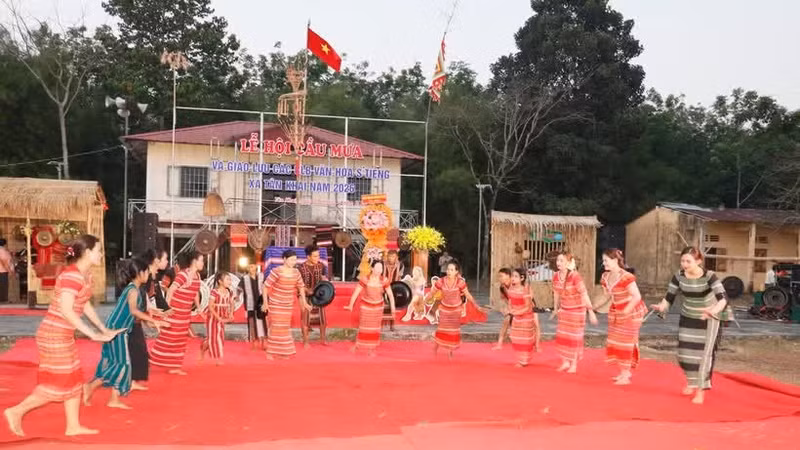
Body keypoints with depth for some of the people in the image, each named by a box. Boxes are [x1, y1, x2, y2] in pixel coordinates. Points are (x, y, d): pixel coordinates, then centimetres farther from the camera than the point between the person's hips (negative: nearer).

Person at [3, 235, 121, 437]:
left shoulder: (85, 275, 8)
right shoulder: (71, 275, -22)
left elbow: (86, 305, 17)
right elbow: (66, 310, -28)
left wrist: (104, 329, 17)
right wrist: (92, 334, -25)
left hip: (64, 335, 10)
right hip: (54, 334, -10)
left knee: (74, 380, 13)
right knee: (57, 384, -2)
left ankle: (73, 426, 22)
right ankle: (16, 411, 13)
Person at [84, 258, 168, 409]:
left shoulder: (132, 288, 14)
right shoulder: (133, 289, -15)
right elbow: (133, 310, -31)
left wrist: (149, 321, 21)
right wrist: (154, 321, -31)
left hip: (119, 330, 9)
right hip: (116, 330, -9)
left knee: (120, 364, 9)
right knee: (122, 364, -7)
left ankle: (114, 400, 12)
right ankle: (91, 387, -1)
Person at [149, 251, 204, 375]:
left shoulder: (197, 275, 7)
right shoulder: (183, 275, -20)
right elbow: (171, 290, -23)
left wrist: (199, 307, 17)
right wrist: (167, 306, -22)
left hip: (185, 313, 9)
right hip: (174, 311, -9)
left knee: (181, 339, 11)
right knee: (168, 337, -3)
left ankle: (174, 366, 19)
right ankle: (152, 358, 11)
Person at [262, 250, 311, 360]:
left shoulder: (296, 272, -2)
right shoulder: (277, 271, -19)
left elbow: (301, 287, 9)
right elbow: (266, 286, -14)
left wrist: (304, 302, 8)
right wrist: (265, 302, -13)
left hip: (288, 304, 5)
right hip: (275, 304, -5)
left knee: (285, 327, 11)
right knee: (275, 326, -5)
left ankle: (282, 352, 23)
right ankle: (270, 352, 6)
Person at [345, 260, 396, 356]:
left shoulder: (384, 281, -18)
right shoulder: (365, 279, -24)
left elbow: (390, 294, -12)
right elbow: (356, 293, -18)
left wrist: (392, 307, -20)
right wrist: (350, 306, -19)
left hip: (378, 307, 2)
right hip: (365, 306, -2)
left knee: (375, 328, 10)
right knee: (364, 327, 7)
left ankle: (371, 349, 25)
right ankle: (357, 344, 30)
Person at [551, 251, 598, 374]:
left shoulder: (575, 276, -25)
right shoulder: (556, 276, -7)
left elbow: (584, 295, -23)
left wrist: (591, 312, -24)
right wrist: (555, 309, 18)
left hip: (577, 310, -5)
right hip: (564, 309, 5)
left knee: (574, 337, 4)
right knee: (562, 336, 6)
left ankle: (574, 364, 18)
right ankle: (565, 362, 20)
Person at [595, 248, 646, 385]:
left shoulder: (626, 277, -26)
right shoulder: (605, 277, -1)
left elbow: (637, 296, -25)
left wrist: (626, 311, -33)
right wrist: (595, 306, -2)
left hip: (631, 312, -8)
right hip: (615, 312, 8)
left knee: (626, 343, -1)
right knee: (616, 342, 12)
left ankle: (626, 375, 10)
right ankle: (624, 372, 26)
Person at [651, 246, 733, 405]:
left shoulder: (709, 276, -28)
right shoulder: (679, 276, -16)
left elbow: (723, 297, -39)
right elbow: (669, 297, -12)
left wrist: (714, 310, -59)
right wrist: (662, 307, -33)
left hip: (709, 319, -4)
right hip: (688, 318, 4)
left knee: (705, 353, -4)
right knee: (684, 353, 9)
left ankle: (701, 391, 10)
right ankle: (691, 381, 39)